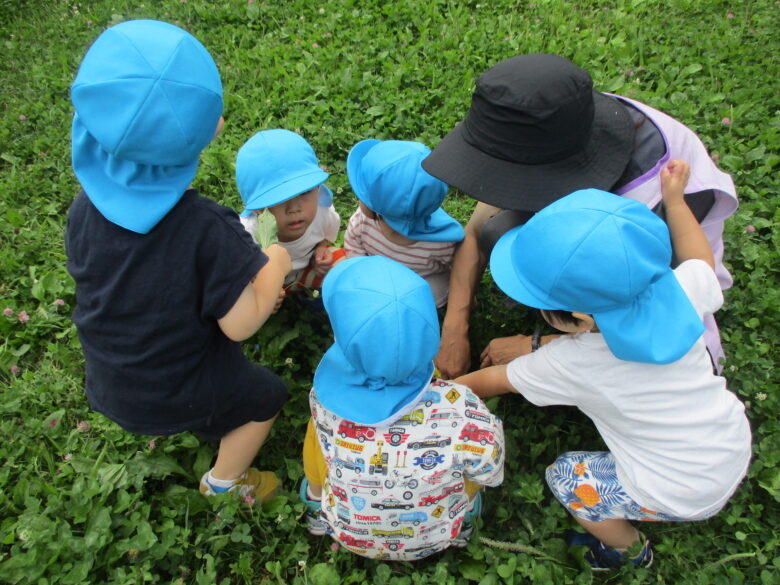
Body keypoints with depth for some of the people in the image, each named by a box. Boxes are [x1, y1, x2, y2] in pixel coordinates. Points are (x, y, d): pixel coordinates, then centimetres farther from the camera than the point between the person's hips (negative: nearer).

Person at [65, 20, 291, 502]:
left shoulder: (87, 206, -16)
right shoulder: (208, 228, -35)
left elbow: (136, 281, -2)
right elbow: (240, 324, -27)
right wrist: (274, 267, -10)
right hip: (178, 394, -5)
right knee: (267, 396, 24)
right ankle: (224, 482, 41)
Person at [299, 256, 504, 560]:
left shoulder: (326, 400, -34)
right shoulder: (460, 411, -39)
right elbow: (491, 474, -17)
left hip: (347, 534, 1)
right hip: (434, 540, 0)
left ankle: (317, 505, 39)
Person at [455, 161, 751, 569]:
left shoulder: (568, 366, -29)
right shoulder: (679, 292, -21)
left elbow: (490, 382, -11)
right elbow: (701, 260, 5)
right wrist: (674, 201, 6)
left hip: (681, 496, -6)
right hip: (737, 447, 6)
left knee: (564, 477, 11)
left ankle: (629, 550, 34)